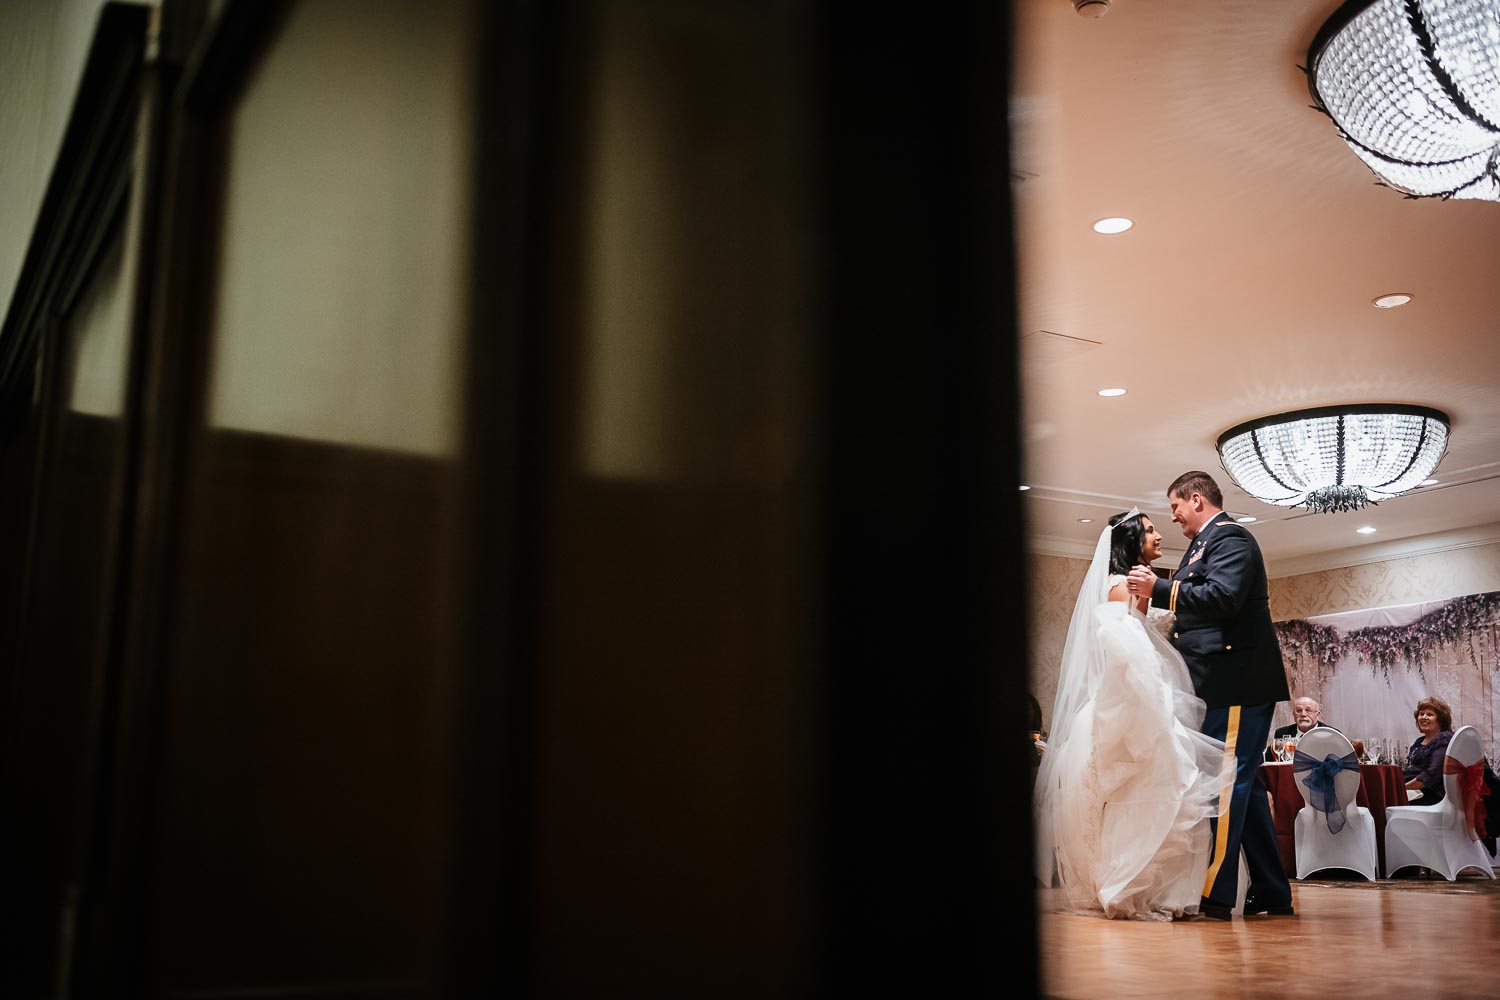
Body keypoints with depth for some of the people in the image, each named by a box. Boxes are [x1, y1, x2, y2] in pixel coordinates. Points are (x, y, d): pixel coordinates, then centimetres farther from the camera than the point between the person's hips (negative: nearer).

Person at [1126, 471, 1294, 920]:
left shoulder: (1228, 537, -7)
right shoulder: (1209, 542, 23)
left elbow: (1222, 597, -22)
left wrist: (1161, 588, -18)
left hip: (1236, 683, -11)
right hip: (1228, 684, 11)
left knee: (1226, 783, -11)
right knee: (1241, 784, 13)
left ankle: (1215, 895, -11)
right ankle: (1272, 893, 20)